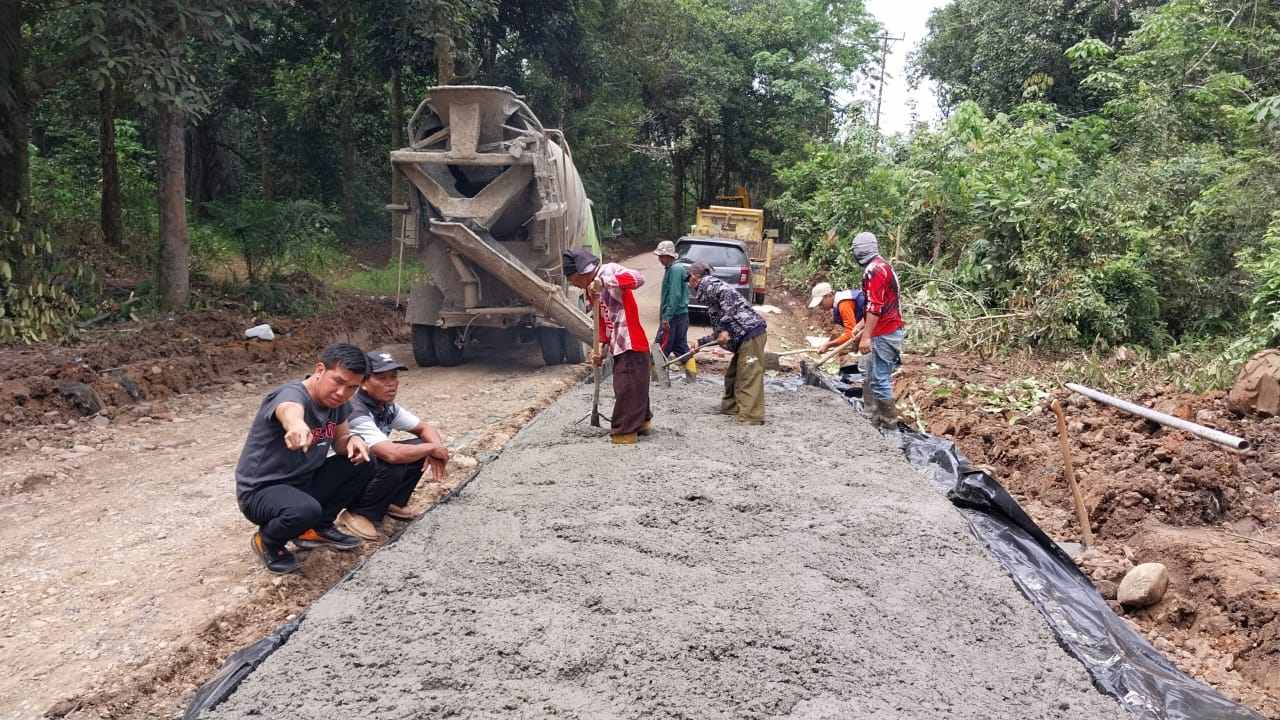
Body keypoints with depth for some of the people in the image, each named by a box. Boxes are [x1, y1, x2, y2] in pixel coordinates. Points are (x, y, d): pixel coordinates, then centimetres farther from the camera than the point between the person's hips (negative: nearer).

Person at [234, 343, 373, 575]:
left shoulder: (337, 402, -4)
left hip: (304, 482, 8)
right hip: (261, 491, -8)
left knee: (363, 464, -4)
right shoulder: (292, 394, -28)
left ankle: (318, 528, 13)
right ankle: (267, 541, -1)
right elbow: (289, 410, -53)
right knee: (306, 510, -37)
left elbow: (340, 440, 10)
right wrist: (297, 425, -79)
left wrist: (353, 440, -16)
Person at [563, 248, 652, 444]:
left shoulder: (609, 270, -13)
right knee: (634, 387, 20)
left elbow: (638, 278, -31)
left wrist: (603, 282, -38)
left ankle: (624, 432, 5)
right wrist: (600, 346, 9)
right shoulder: (592, 289, 13)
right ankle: (642, 421, 35)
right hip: (619, 346, 9)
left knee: (626, 388, -3)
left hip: (631, 345, -9)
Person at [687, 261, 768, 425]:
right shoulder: (710, 299, 27)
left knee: (749, 377, -10)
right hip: (743, 337, 10)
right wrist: (701, 342, 35)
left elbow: (728, 295, -21)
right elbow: (718, 334, 29)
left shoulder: (708, 283, 0)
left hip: (751, 331, -10)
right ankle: (731, 407, 30)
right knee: (733, 375, 19)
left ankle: (751, 417, -11)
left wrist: (724, 328, -22)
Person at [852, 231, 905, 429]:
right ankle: (873, 418, 21)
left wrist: (866, 336, -22)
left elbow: (875, 307, -22)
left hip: (883, 334, -10)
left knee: (880, 380, -5)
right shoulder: (883, 266, 17)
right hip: (891, 330, 10)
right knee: (873, 377, 15)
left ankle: (888, 422, 1)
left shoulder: (874, 270, -16)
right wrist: (861, 327, 27)